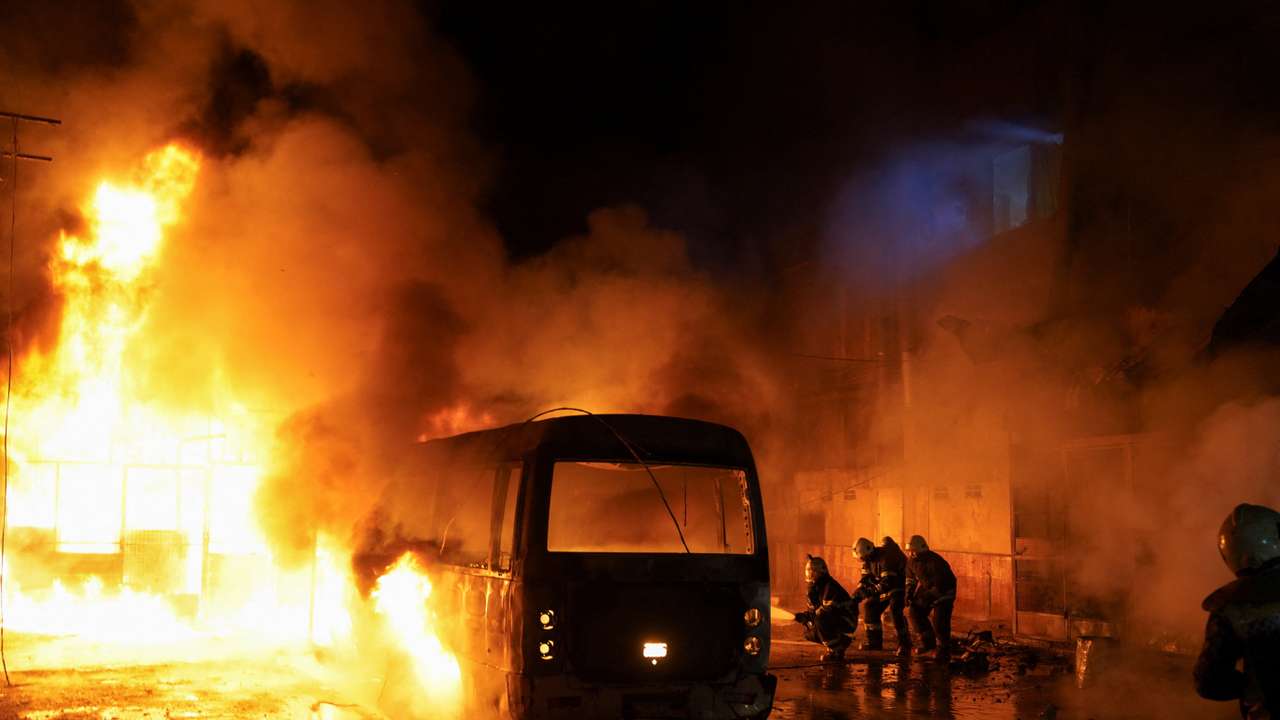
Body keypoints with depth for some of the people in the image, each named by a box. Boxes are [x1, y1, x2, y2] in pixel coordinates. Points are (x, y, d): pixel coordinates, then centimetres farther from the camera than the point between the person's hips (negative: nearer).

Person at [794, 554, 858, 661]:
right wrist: (805, 616, -13)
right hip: (835, 621, 9)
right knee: (809, 633, 2)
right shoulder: (815, 586, 6)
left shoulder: (829, 586, -23)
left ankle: (836, 649, -16)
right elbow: (813, 609, 9)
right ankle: (840, 642, 15)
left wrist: (807, 615, -25)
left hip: (847, 621, -9)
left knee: (821, 619, -32)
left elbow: (829, 609, -29)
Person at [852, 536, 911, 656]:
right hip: (885, 587, 9)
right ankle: (875, 642, 10)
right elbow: (865, 578, 1)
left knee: (895, 610, -26)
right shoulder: (869, 559, -3)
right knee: (870, 607, 1)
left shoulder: (886, 557, -32)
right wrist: (857, 593, -16)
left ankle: (904, 644, -18)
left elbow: (888, 581, -40)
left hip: (900, 584, -9)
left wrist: (871, 592, -46)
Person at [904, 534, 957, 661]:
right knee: (915, 612, 1)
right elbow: (911, 579, 11)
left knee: (938, 618, -18)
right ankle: (928, 642, 15)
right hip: (928, 588, 8)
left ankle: (943, 651, -6)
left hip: (944, 590, -8)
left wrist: (925, 598, -34)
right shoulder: (911, 560, -6)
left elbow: (940, 584, -33)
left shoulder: (934, 561, -31)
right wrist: (909, 594, -1)